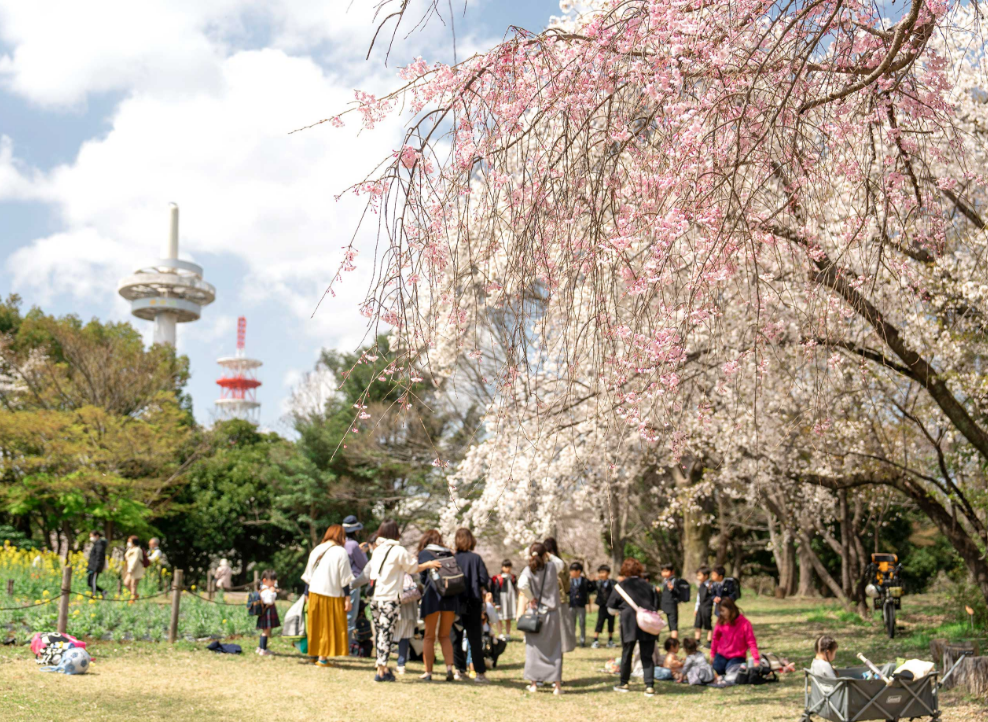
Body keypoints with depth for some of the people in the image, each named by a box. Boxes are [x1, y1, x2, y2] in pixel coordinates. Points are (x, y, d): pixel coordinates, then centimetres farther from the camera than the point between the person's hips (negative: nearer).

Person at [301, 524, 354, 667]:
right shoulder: (340, 552, -6)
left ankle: (315, 654, 19)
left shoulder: (316, 551, 12)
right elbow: (344, 579, -9)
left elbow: (308, 576, 14)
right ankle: (322, 657, -3)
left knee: (317, 625, 15)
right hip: (333, 595, -5)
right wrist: (347, 598, -7)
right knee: (329, 626, 0)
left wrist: (307, 595, 19)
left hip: (314, 594, 5)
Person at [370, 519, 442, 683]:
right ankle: (382, 672, -4)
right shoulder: (399, 551, -7)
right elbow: (414, 568, 3)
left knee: (379, 632, 13)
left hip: (375, 597, 6)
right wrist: (428, 565, 22)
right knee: (386, 633, -4)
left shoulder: (378, 550, 11)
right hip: (390, 598, -6)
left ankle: (383, 667, 22)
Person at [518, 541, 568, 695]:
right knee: (555, 649, 6)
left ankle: (534, 683, 11)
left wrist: (531, 598, -10)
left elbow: (522, 585, -23)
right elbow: (562, 564, 21)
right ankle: (557, 685, 4)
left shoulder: (529, 570, -6)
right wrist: (550, 556, 23)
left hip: (536, 613, -1)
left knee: (534, 648, 9)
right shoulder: (553, 566, -2)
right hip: (553, 613, 1)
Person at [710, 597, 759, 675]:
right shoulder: (721, 621, -6)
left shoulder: (744, 623, -16)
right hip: (721, 655, 3)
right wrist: (712, 654, 12)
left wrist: (756, 660, -19)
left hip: (737, 657, -3)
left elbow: (751, 642, -15)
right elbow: (716, 638, 8)